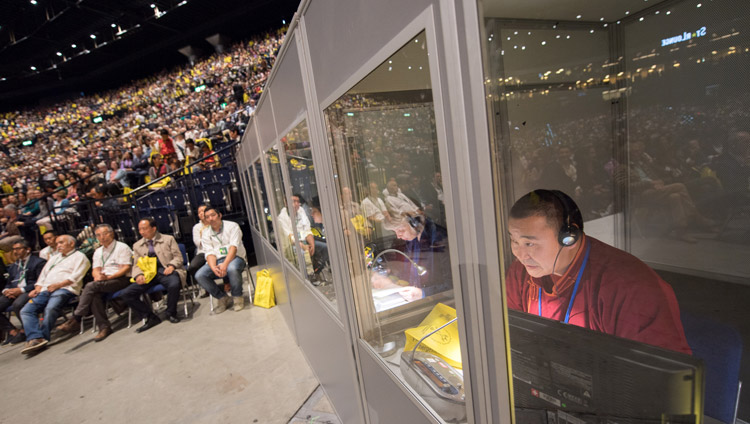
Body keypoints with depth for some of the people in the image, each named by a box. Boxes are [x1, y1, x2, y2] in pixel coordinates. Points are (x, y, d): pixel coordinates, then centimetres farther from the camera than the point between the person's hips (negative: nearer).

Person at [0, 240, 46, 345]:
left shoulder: (39, 262, 3)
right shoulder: (13, 266, 27)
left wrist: (21, 290, -18)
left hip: (29, 292, -7)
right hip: (12, 292, 8)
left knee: (17, 304, -35)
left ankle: (25, 330, -11)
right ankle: (12, 330, 0)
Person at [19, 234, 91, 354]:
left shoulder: (79, 256, 9)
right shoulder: (54, 258, 34)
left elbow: (76, 276, -5)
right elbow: (43, 275, 26)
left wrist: (58, 285, -15)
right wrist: (37, 288, 8)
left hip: (65, 289, -7)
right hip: (45, 290, 7)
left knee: (50, 308, -32)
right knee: (26, 310, -16)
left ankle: (42, 338, -24)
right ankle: (36, 338, -28)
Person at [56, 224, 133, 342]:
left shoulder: (122, 247, 2)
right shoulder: (98, 252, 24)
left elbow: (126, 268, -7)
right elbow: (95, 269, 15)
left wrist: (108, 277, -17)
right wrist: (98, 276, -9)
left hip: (121, 279, -5)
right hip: (103, 281, 5)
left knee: (91, 286, -28)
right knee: (95, 295, -28)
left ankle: (76, 319, -21)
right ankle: (104, 327, -27)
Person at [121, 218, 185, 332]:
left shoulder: (168, 239, 10)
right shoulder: (137, 245, 19)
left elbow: (178, 257, 5)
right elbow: (136, 265, 15)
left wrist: (171, 266, -16)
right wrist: (138, 275, -7)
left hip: (165, 271, -4)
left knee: (174, 285, -36)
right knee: (127, 294, -17)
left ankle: (171, 313, -8)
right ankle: (151, 318, -1)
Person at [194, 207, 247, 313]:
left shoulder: (232, 226, 1)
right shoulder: (205, 234, 13)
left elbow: (233, 247, -12)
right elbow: (210, 253, 0)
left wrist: (225, 264, -28)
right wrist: (213, 267, -22)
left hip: (235, 257, -4)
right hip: (216, 261, 4)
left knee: (232, 269, -38)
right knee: (199, 275, -21)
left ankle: (237, 297, -12)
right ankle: (222, 297, -2)